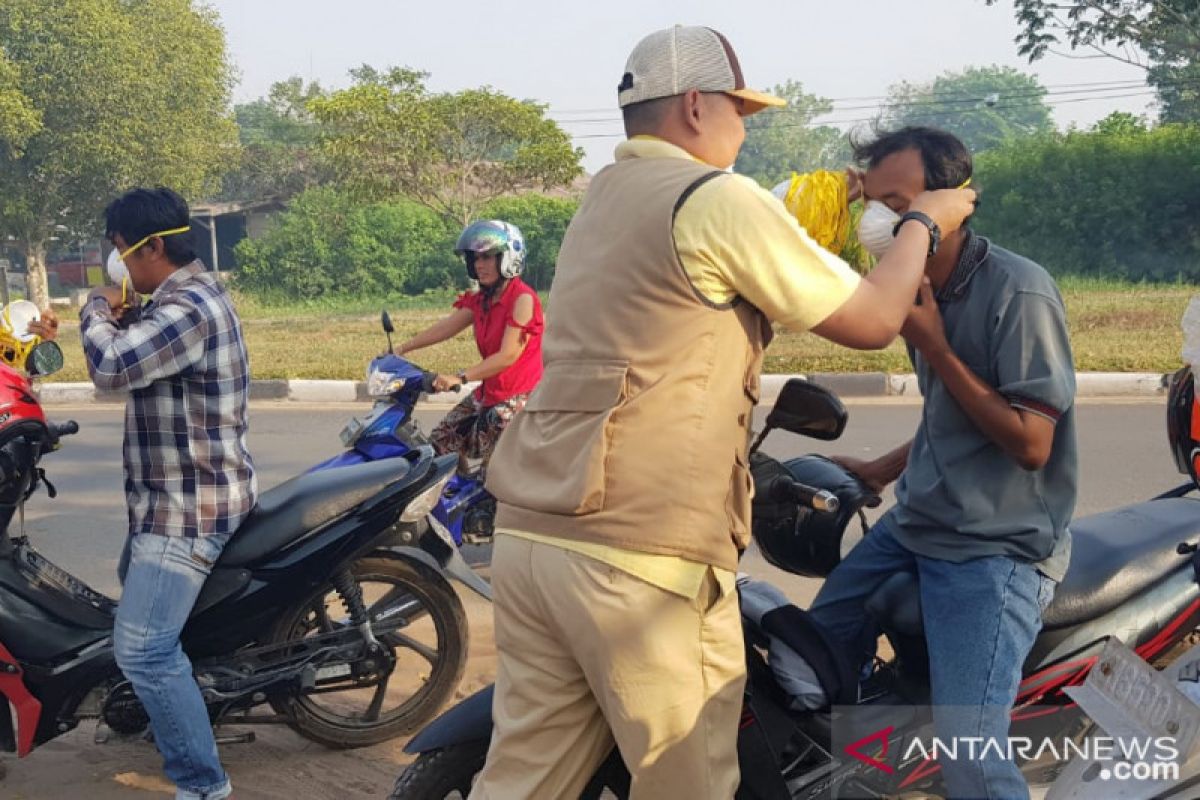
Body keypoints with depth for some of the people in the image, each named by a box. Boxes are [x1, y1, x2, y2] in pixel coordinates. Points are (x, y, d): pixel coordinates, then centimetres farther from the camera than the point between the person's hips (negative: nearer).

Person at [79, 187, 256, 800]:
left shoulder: (189, 307, -23)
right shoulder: (187, 294, 13)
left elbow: (109, 365, -31)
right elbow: (135, 358, 23)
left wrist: (98, 308, -11)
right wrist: (121, 315, 3)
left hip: (190, 507, -12)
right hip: (172, 497, 12)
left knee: (143, 650, -15)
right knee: (136, 589, 30)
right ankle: (164, 716, 50)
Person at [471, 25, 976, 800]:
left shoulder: (602, 199, 20)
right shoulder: (718, 199, -7)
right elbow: (872, 321, -2)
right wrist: (923, 221, 15)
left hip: (532, 532, 8)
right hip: (643, 557, -8)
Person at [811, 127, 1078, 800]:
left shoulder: (1018, 292, -18)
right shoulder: (924, 289, 7)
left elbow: (1030, 443, -22)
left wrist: (932, 345, -22)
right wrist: (883, 471, 22)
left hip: (997, 545, -9)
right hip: (916, 521, 9)